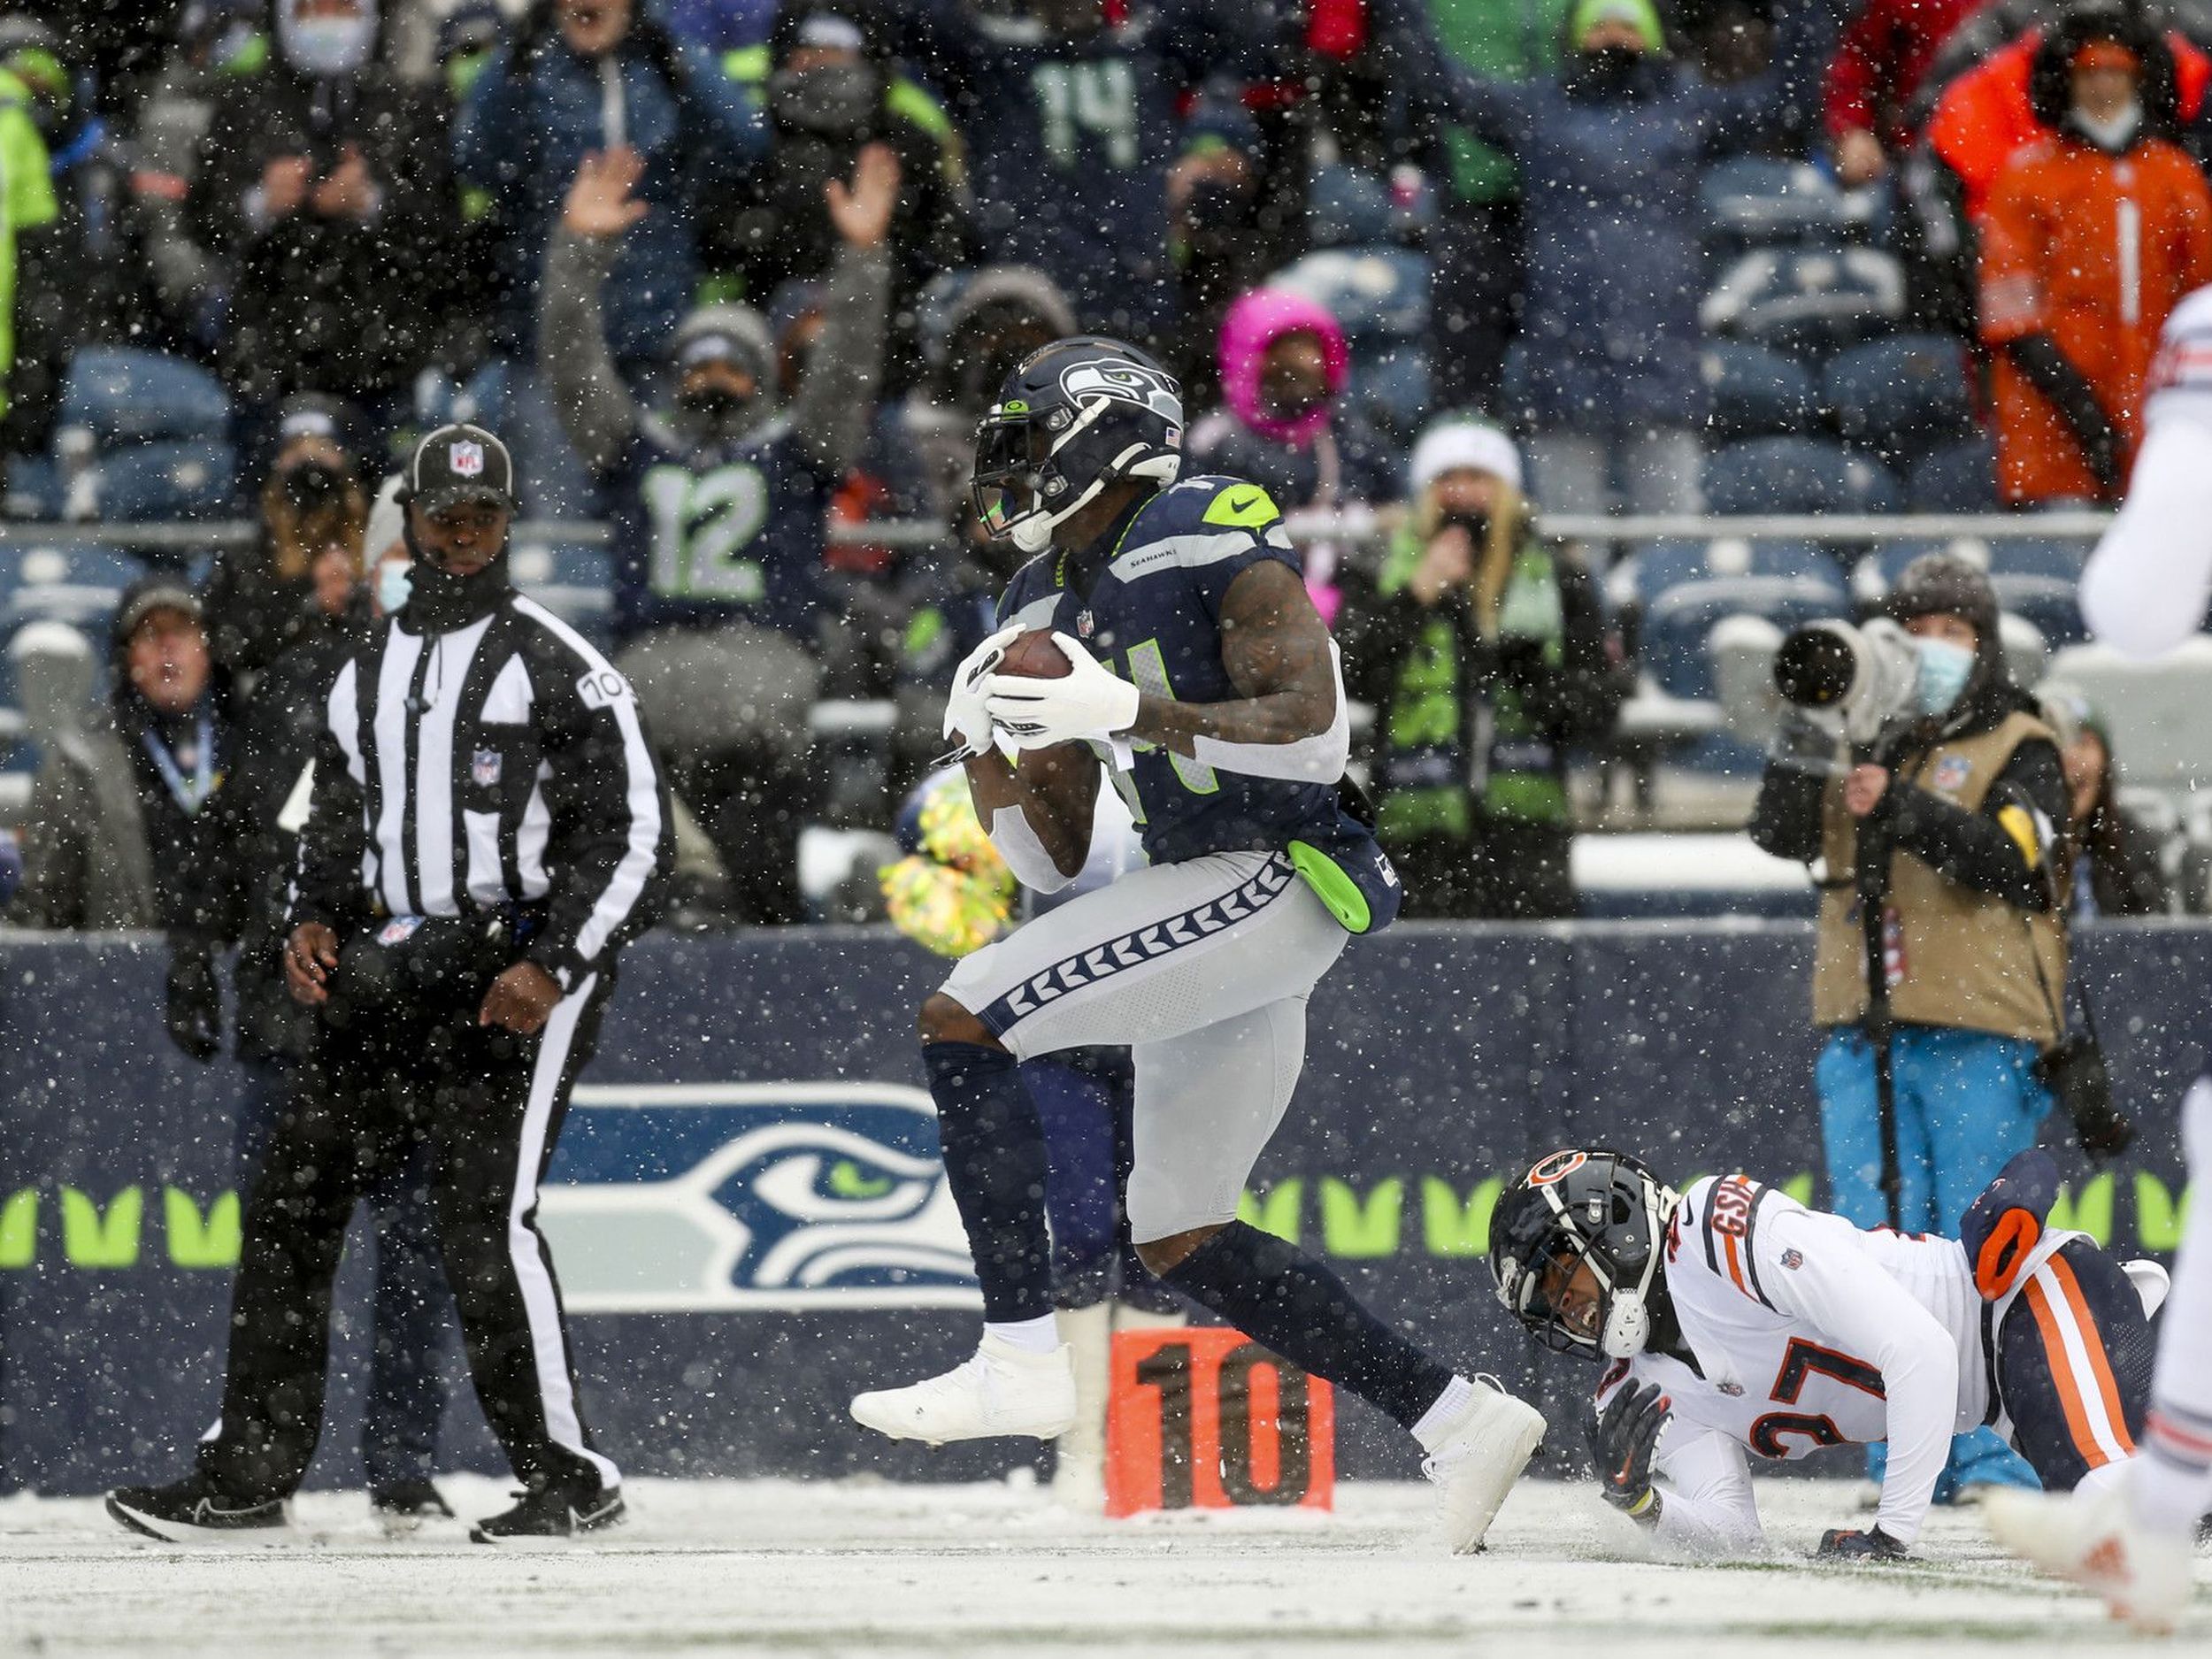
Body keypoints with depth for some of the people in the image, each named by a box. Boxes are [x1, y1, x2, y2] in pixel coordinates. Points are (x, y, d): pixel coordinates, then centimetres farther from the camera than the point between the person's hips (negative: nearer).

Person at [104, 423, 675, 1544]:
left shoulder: (557, 667, -5)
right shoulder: (369, 672, 15)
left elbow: (633, 832, -8)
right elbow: (336, 816, 25)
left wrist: (554, 967, -16)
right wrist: (314, 922, 5)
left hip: (520, 969, -7)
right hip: (386, 973, 7)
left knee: (485, 1217, -15)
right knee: (293, 1197, 2)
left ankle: (567, 1478, -5)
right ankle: (249, 1472, 7)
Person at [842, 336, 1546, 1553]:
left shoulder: (1212, 540, -9)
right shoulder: (1050, 609, 17)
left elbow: (1315, 730, -19)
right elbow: (1051, 863, 17)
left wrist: (1131, 713, -24)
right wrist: (982, 748, 0)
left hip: (1273, 880, -10)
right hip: (1204, 902, 10)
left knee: (963, 1021, -18)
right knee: (1180, 1240, 11)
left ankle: (1020, 1356, -18)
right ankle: (1460, 1422, 15)